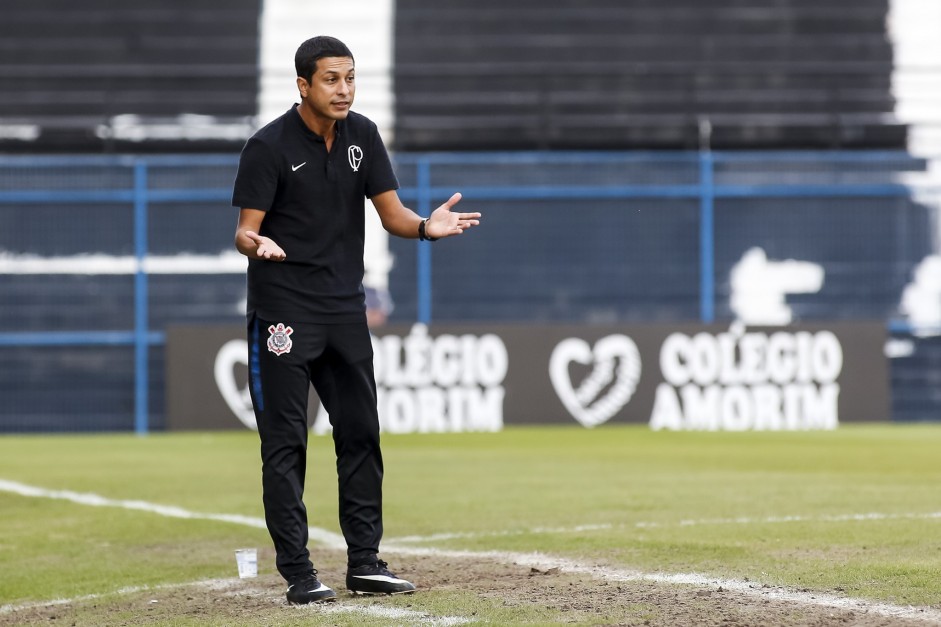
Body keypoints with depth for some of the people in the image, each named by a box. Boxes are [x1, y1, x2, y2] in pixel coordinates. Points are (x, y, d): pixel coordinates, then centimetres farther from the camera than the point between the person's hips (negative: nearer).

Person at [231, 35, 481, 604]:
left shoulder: (363, 136, 3)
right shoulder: (269, 146, -13)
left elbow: (392, 214, 3)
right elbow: (245, 231, -13)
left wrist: (426, 227, -19)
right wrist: (258, 245, -37)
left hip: (345, 309, 6)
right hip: (283, 311, -6)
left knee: (361, 434, 8)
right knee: (285, 441, -4)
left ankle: (365, 563, 16)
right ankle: (298, 573, -2)